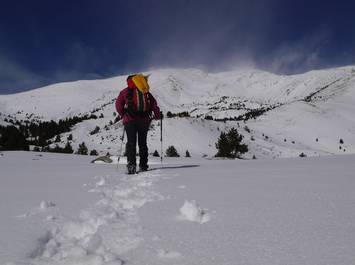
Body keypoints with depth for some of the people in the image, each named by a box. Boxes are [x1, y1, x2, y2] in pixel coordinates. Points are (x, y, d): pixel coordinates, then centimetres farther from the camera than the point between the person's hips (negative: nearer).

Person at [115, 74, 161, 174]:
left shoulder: (126, 91, 8)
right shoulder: (147, 93, 14)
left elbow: (118, 104, 4)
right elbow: (154, 105, 7)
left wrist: (123, 115, 14)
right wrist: (158, 116, 18)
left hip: (130, 120, -2)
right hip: (144, 120, 2)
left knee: (131, 142, -1)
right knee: (142, 143, 12)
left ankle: (131, 164, -16)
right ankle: (143, 166, 11)